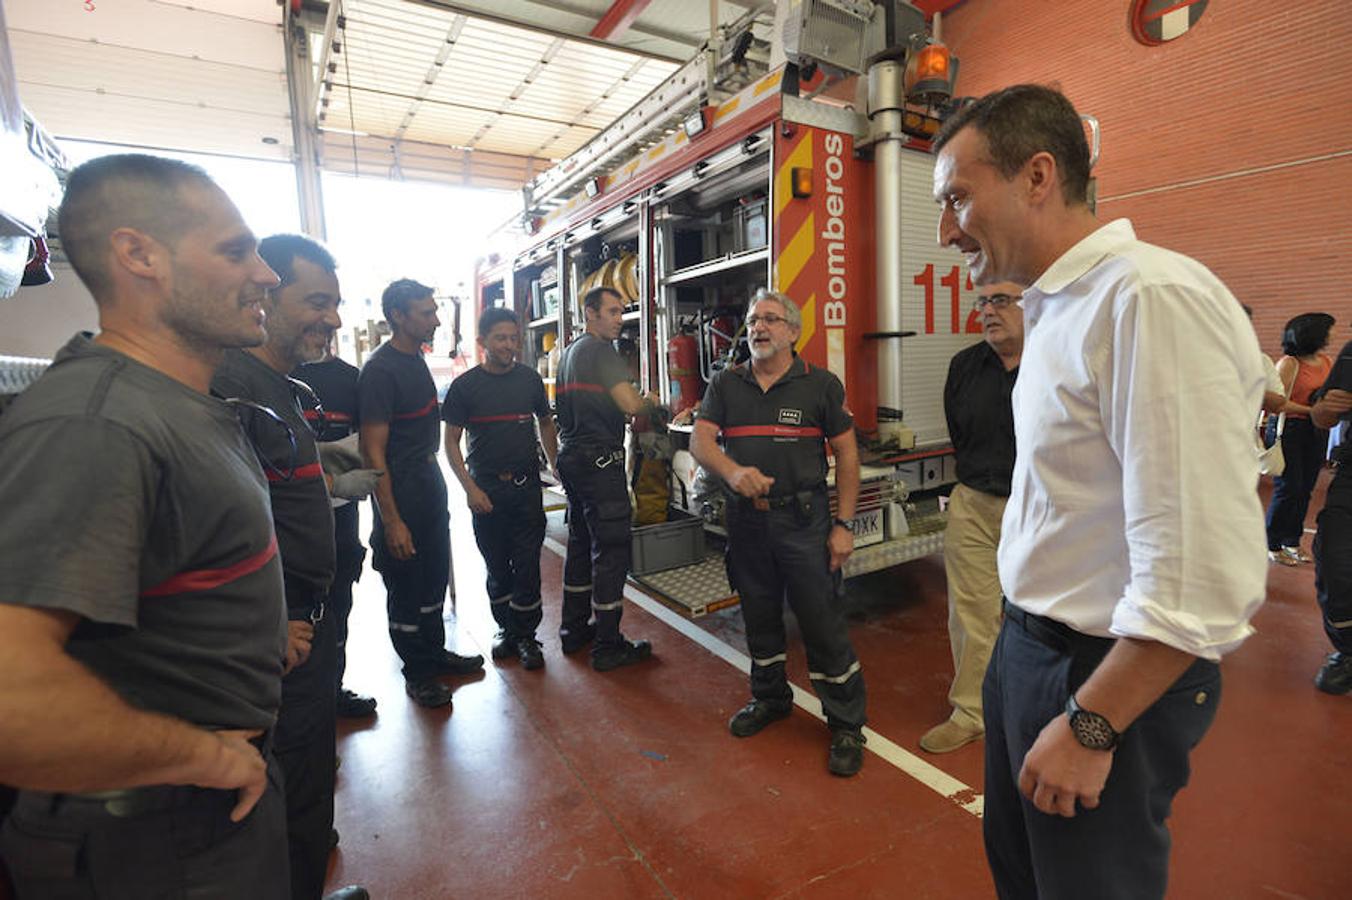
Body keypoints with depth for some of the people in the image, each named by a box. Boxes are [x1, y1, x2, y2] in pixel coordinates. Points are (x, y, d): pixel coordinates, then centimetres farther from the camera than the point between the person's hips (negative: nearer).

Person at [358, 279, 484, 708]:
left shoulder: (416, 359, 9)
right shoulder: (379, 370, -19)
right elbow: (373, 452, -21)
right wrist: (391, 521, -22)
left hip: (430, 486, 9)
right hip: (401, 495, -9)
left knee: (434, 579, 19)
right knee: (406, 590, 7)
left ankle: (435, 653, 36)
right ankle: (418, 673, 22)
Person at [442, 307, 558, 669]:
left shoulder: (530, 379, 4)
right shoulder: (465, 385, -3)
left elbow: (546, 424, 16)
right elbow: (451, 442, -1)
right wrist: (470, 488, -10)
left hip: (527, 486, 1)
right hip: (486, 490, -1)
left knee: (527, 565, 1)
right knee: (497, 566, 11)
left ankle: (526, 636, 16)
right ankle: (506, 630, 28)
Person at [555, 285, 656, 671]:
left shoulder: (568, 353, 17)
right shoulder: (600, 351, -12)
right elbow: (631, 405, -23)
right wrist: (651, 403, -4)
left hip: (572, 459, 10)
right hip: (600, 461, -10)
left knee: (580, 544, 17)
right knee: (611, 552, -3)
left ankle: (574, 630, 28)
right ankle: (608, 647, 4)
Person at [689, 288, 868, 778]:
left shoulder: (821, 384, -1)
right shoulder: (725, 384, 7)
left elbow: (846, 454, -1)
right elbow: (699, 439, -5)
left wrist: (843, 525, -6)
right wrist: (732, 471, -27)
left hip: (803, 520, -3)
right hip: (746, 520, 4)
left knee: (823, 623, 1)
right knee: (759, 618, 17)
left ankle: (846, 725, 19)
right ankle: (770, 698, 40)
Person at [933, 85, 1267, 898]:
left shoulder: (1154, 297, -23)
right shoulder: (1058, 309, 6)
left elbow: (1203, 575, -27)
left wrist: (1089, 726, -18)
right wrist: (1025, 651, 12)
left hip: (1108, 677, -8)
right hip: (1029, 647, 8)